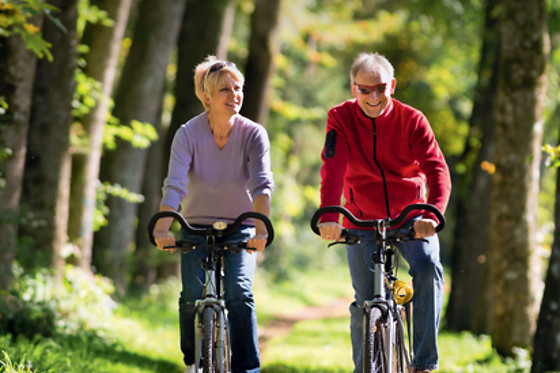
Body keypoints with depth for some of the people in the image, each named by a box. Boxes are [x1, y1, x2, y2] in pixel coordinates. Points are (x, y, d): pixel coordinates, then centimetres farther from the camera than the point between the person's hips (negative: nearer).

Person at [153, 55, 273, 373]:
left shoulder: (254, 134, -16)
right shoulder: (188, 134, -16)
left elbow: (262, 185, -29)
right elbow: (175, 185, -28)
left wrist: (261, 230, -45)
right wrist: (163, 229, -44)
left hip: (239, 230, 0)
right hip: (196, 228, 0)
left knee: (240, 293, -20)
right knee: (193, 297, -15)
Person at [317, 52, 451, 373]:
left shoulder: (412, 120, -12)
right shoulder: (341, 119, -10)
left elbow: (437, 169, -24)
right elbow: (333, 169, -24)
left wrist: (432, 214, -43)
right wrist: (328, 217, -41)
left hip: (411, 217, -1)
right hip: (362, 222, 1)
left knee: (429, 269, -26)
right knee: (365, 302, -2)